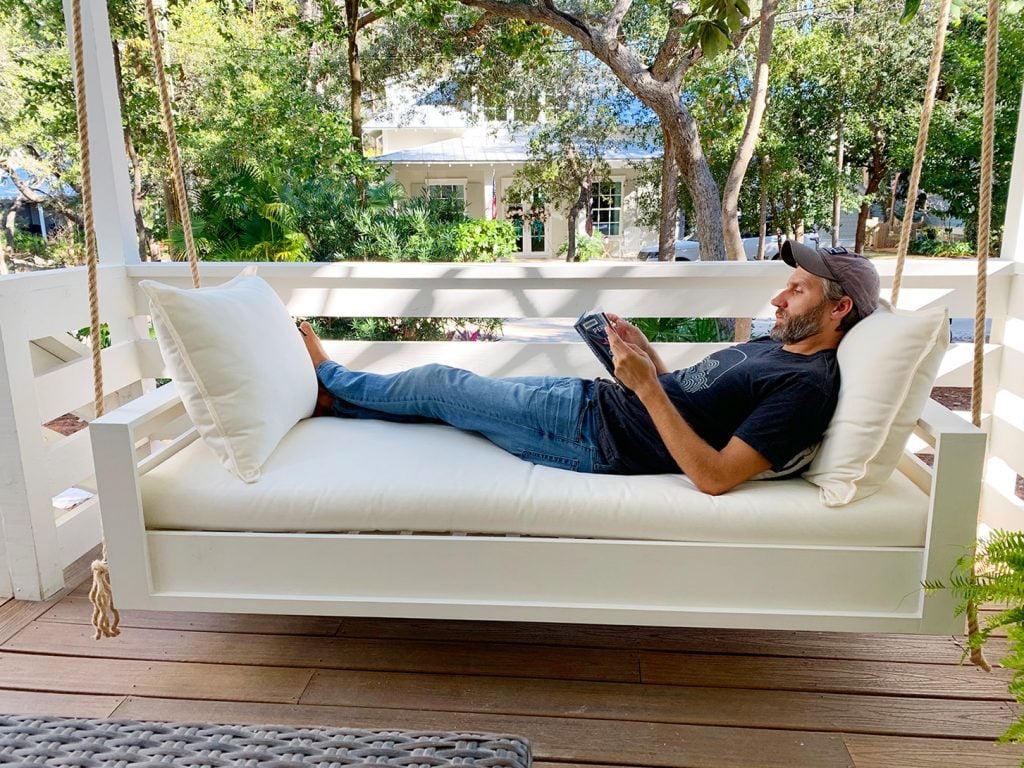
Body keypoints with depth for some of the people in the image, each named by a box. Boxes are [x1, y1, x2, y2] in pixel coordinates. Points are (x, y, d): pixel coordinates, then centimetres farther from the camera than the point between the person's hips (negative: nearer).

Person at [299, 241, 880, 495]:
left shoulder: (808, 386, -18)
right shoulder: (773, 347, 13)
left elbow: (715, 476, -29)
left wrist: (645, 387, -30)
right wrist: (645, 352, 5)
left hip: (594, 434, -9)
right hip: (589, 398, 9)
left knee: (439, 383, 4)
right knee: (449, 387, 13)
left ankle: (331, 380, 30)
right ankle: (332, 398, 34)